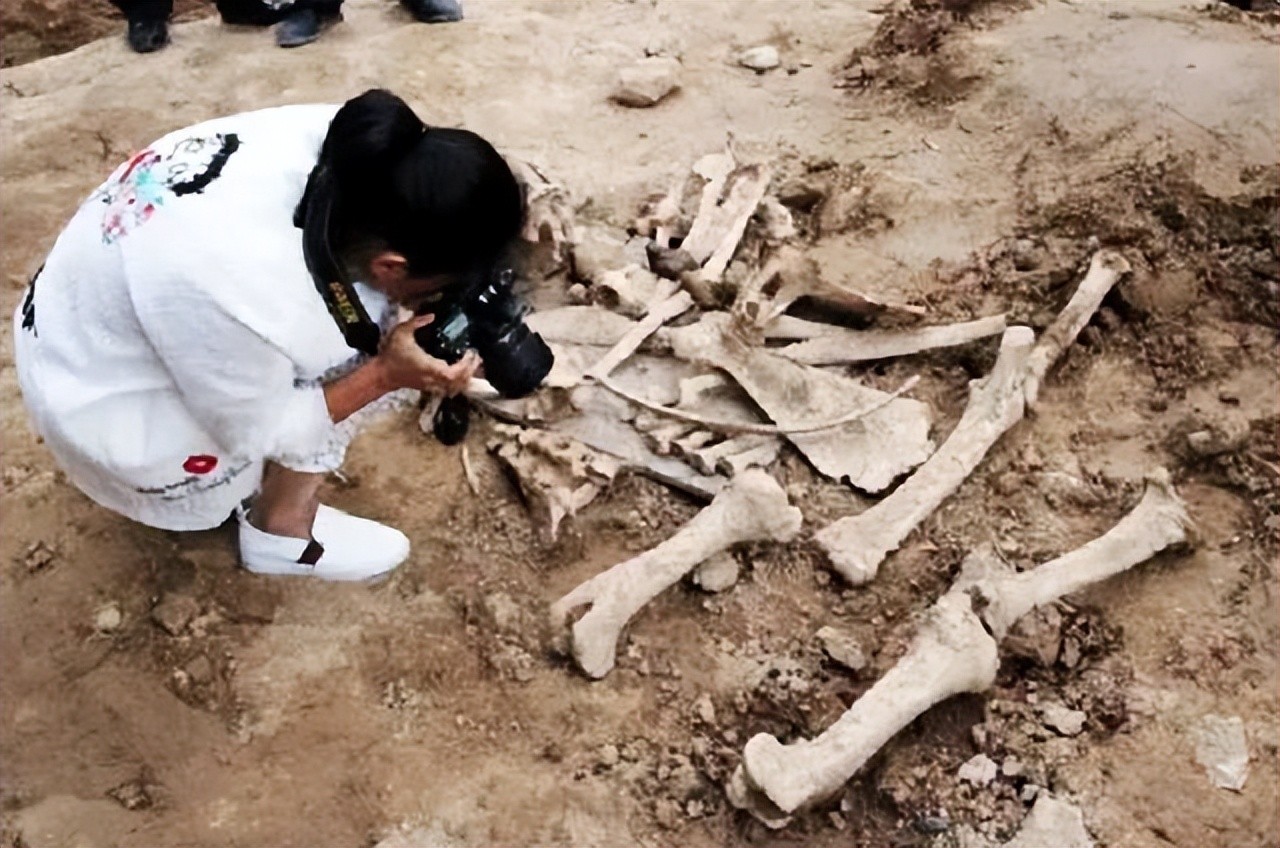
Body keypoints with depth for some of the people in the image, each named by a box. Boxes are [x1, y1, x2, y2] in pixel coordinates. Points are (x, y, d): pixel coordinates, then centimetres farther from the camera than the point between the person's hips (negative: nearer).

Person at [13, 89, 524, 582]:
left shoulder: (328, 141, -22)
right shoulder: (246, 295, -39)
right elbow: (253, 434, -20)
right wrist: (387, 374, -20)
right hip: (110, 416, -7)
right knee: (364, 351, -15)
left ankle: (266, 482, 14)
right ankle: (280, 529, 4)